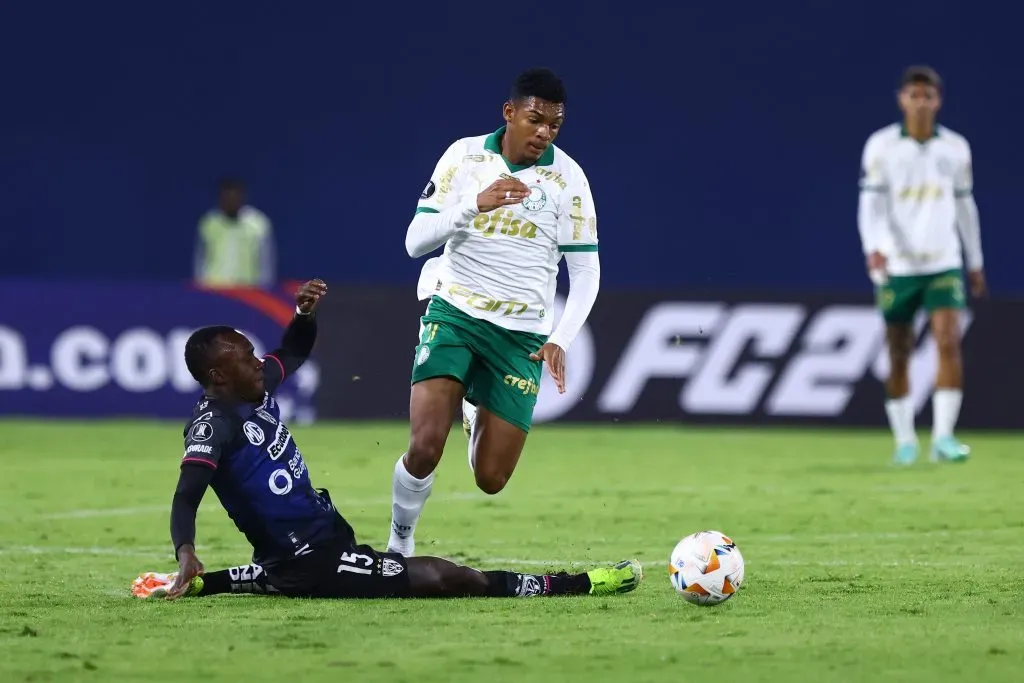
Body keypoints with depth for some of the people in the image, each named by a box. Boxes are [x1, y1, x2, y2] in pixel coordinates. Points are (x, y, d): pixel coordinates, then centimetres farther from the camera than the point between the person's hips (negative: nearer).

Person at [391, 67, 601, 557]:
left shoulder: (567, 177, -3)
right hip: (454, 312, -1)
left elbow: (585, 269, 2)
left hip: (522, 333, 1)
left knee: (491, 478, -1)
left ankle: (476, 415, 35)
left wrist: (561, 340, -11)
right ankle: (399, 544, 5)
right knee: (425, 447, -21)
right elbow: (416, 241, -6)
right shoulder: (465, 155, -3)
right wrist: (476, 202, -23)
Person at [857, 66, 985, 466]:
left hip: (944, 264, 1)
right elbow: (871, 203, -9)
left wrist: (976, 262, 20)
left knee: (949, 343, -14)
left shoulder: (956, 147, 6)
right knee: (899, 355, 4)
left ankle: (943, 437, -14)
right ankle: (904, 440, 16)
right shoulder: (881, 145, -2)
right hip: (896, 267, -1)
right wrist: (873, 247, -26)